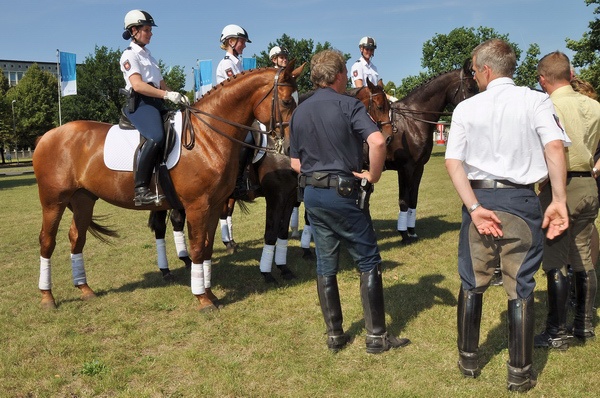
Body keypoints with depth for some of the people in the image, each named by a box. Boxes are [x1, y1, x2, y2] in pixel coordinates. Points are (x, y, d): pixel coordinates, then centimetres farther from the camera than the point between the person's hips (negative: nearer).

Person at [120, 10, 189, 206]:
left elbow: (160, 83, 23)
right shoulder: (129, 55, -1)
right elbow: (137, 85, -16)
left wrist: (177, 96, 4)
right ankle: (140, 189, -35)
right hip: (141, 103, -9)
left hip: (157, 102, 9)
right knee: (156, 138, -33)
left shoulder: (148, 54, 25)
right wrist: (167, 95, -24)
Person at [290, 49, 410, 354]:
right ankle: (376, 336, 11)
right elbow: (377, 141, -26)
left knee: (325, 265, 12)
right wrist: (374, 175, -14)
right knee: (368, 262, 6)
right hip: (344, 193, -6)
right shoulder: (349, 105, -9)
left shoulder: (299, 112, 8)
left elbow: (295, 162, 9)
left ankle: (334, 335, 20)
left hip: (312, 194, 6)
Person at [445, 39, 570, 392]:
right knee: (520, 288, 7)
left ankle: (468, 360, 27)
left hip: (479, 199, 1)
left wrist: (475, 208, -9)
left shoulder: (466, 108, 4)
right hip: (520, 201, -1)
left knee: (472, 283, 14)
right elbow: (555, 146, -15)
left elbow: (453, 162, -5)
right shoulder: (536, 100, 0)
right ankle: (520, 374, 17)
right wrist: (559, 200, -14)